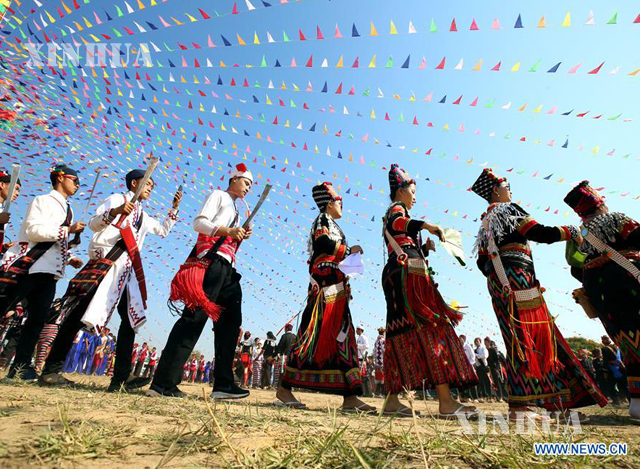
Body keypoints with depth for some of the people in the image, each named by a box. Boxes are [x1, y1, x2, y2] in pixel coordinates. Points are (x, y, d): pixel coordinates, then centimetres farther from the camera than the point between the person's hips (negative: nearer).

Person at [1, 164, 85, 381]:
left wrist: (69, 258, 10)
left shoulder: (68, 210, 20)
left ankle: (21, 366, 11)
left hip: (49, 271, 7)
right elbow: (33, 230, -17)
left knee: (38, 319, 5)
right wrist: (67, 230, -18)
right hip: (25, 265, -7)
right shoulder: (43, 201, -2)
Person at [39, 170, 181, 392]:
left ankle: (121, 377, -3)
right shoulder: (117, 199, 7)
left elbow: (163, 230, 34)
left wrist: (174, 208, 25)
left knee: (131, 318, -4)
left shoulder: (143, 216, 26)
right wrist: (115, 211, -23)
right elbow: (93, 223, -3)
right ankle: (50, 370, 6)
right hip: (106, 262, -7)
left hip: (127, 269, 7)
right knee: (78, 315, -8)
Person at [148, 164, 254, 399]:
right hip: (210, 261, -9)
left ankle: (223, 383, 5)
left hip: (226, 267, 9)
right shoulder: (218, 195, 9)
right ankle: (162, 383, -9)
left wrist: (241, 236, 8)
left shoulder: (235, 211, 31)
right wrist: (228, 231, -18)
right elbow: (199, 222, -6)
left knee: (231, 320, 2)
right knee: (194, 317, -14)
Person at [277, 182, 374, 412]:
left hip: (335, 288, 10)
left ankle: (350, 397, 3)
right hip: (325, 286, -10)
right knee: (316, 336, -11)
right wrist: (349, 250, -6)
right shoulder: (322, 220, 2)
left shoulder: (331, 225, 29)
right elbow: (323, 243, -17)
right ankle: (285, 387, -2)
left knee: (342, 338, 2)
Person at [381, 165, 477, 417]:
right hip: (407, 274, -10)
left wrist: (425, 248, 11)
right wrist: (427, 225, -25)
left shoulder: (395, 214, 32)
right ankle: (446, 401, -16)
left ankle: (392, 399, 2)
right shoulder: (397, 208, 5)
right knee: (430, 329, -14)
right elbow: (396, 222, -23)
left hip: (398, 276, 10)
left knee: (400, 334, 2)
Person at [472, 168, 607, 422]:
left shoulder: (485, 223, 22)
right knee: (527, 338, -8)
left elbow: (482, 262, 18)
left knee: (518, 338, 8)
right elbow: (541, 233, -8)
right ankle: (520, 405, -8)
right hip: (517, 276, -8)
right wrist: (570, 231, 9)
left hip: (498, 284, 8)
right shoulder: (509, 209, 0)